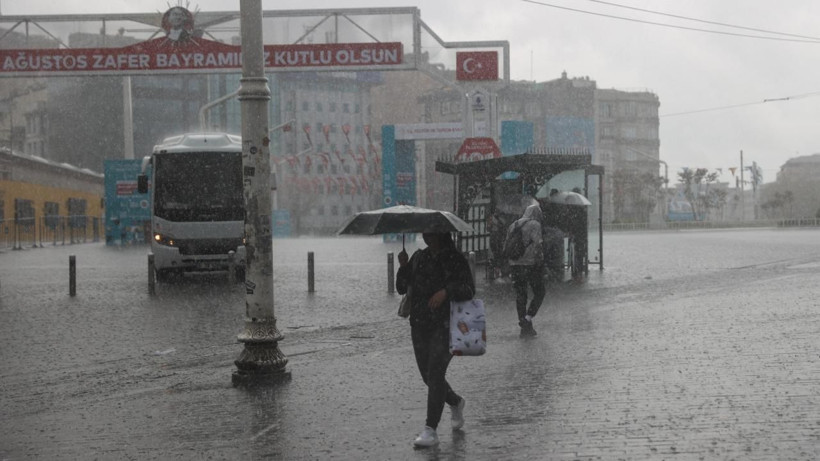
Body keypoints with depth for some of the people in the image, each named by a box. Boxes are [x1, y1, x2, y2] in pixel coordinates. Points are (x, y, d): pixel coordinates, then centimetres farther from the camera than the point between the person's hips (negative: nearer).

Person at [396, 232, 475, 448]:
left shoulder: (456, 259, -4)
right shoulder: (419, 257, 11)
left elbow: (469, 289, -13)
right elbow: (401, 288, 9)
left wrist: (446, 291, -29)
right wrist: (403, 267, -9)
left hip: (445, 325, -6)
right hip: (419, 325, 6)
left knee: (435, 373, -14)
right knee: (427, 375, 11)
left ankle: (430, 430, -11)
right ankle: (455, 402, 41)